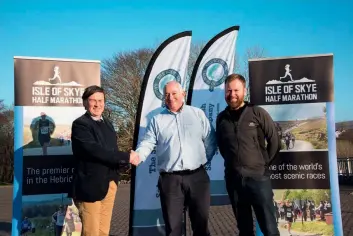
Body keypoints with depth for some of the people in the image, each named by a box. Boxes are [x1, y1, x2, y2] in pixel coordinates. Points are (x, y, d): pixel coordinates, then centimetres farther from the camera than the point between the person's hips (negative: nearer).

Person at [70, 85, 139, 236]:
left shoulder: (107, 124, 15)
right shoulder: (80, 124, -11)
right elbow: (94, 150, -23)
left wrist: (127, 159, -5)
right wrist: (126, 157, -20)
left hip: (110, 184, 7)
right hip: (90, 186, -7)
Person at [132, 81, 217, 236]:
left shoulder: (198, 114, 8)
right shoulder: (157, 120, 8)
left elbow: (210, 140, 10)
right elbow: (147, 142, 0)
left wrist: (204, 160, 3)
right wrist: (137, 155, -18)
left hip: (197, 176, 1)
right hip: (170, 179, 0)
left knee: (201, 221, 12)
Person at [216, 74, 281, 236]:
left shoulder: (258, 113, -3)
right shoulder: (221, 118, 6)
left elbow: (275, 142, 0)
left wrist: (263, 164, 2)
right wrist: (233, 163, 9)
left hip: (258, 178, -3)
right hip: (233, 179, 3)